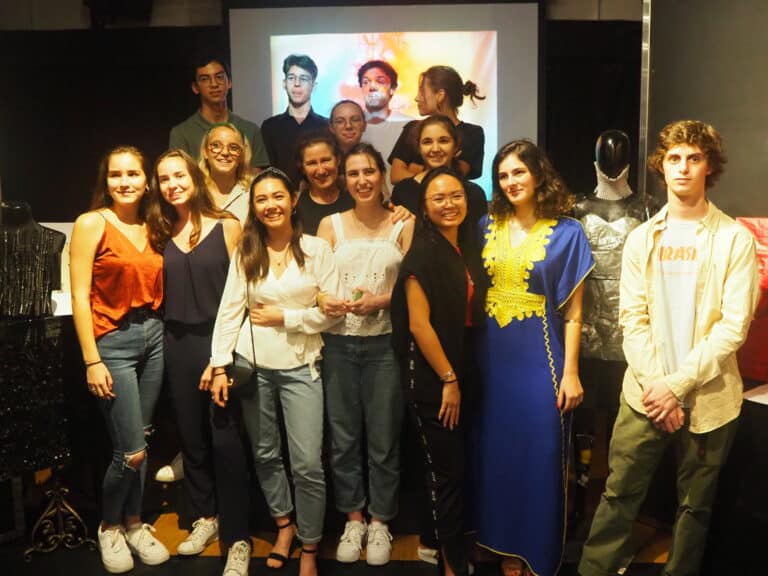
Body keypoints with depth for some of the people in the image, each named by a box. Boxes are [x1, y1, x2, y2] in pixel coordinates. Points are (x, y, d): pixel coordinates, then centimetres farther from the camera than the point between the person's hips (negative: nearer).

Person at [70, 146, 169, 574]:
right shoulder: (91, 223, -7)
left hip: (154, 336, 5)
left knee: (142, 442, 13)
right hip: (113, 341, -5)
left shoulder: (150, 227, 8)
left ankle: (134, 523, 31)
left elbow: (156, 288, 11)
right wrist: (92, 362, -14)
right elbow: (80, 297, -11)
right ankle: (109, 526, 22)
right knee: (131, 451, -4)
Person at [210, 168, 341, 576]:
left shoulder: (317, 249, -4)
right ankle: (284, 523, 37)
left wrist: (284, 317, -12)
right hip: (252, 365, 2)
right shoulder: (245, 252, 2)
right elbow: (229, 311, -2)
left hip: (300, 367, -2)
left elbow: (332, 313, -6)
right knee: (265, 454, 14)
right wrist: (220, 367, -8)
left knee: (307, 465, -3)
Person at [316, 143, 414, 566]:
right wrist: (325, 302, -18)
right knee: (343, 437, 10)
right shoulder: (330, 225, 6)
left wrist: (379, 301, -18)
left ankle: (379, 522, 24)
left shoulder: (403, 225, 2)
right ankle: (353, 519, 26)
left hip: (385, 344, -1)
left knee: (383, 438, 7)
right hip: (339, 344, 2)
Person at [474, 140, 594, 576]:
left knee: (540, 458, 5)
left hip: (541, 360, -3)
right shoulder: (488, 227, 5)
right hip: (494, 358, 4)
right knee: (497, 455, 12)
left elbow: (573, 312, -6)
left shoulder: (566, 232, -5)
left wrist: (570, 373, -8)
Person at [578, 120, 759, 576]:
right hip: (645, 393, 2)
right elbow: (632, 318, 0)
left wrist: (678, 384, -15)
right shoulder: (642, 238, 5)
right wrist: (654, 385, -10)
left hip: (708, 397, -2)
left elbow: (733, 327, -10)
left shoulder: (735, 238, -4)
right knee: (618, 496, 5)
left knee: (695, 505, 12)